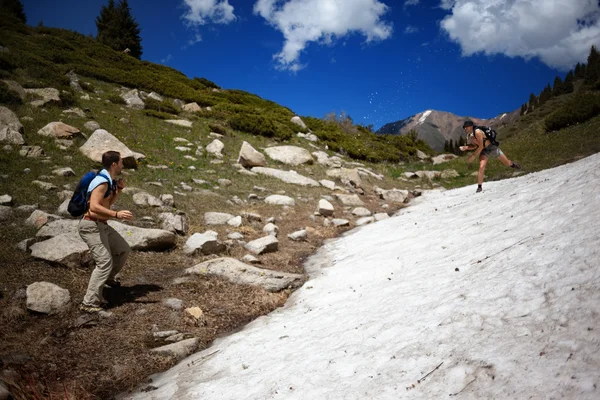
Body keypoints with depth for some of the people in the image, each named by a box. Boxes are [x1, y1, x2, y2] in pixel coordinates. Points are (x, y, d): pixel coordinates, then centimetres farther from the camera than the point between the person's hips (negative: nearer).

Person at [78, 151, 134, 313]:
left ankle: (110, 277, 40)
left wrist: (118, 189, 8)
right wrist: (117, 214, -35)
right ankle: (89, 303, -12)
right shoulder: (102, 182, -20)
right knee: (105, 262, -15)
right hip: (91, 226, -10)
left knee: (123, 249, 20)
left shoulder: (110, 181, 10)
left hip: (102, 225, 10)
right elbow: (94, 207, -30)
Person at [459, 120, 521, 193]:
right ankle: (479, 187, -10)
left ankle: (513, 164, 46)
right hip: (484, 151, 5)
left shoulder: (477, 132, -29)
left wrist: (473, 156, -27)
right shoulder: (468, 135, -4)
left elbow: (481, 146, -28)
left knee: (508, 163, 9)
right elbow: (475, 146, 7)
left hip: (492, 148, -5)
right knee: (481, 167, -17)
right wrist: (465, 148, -9)